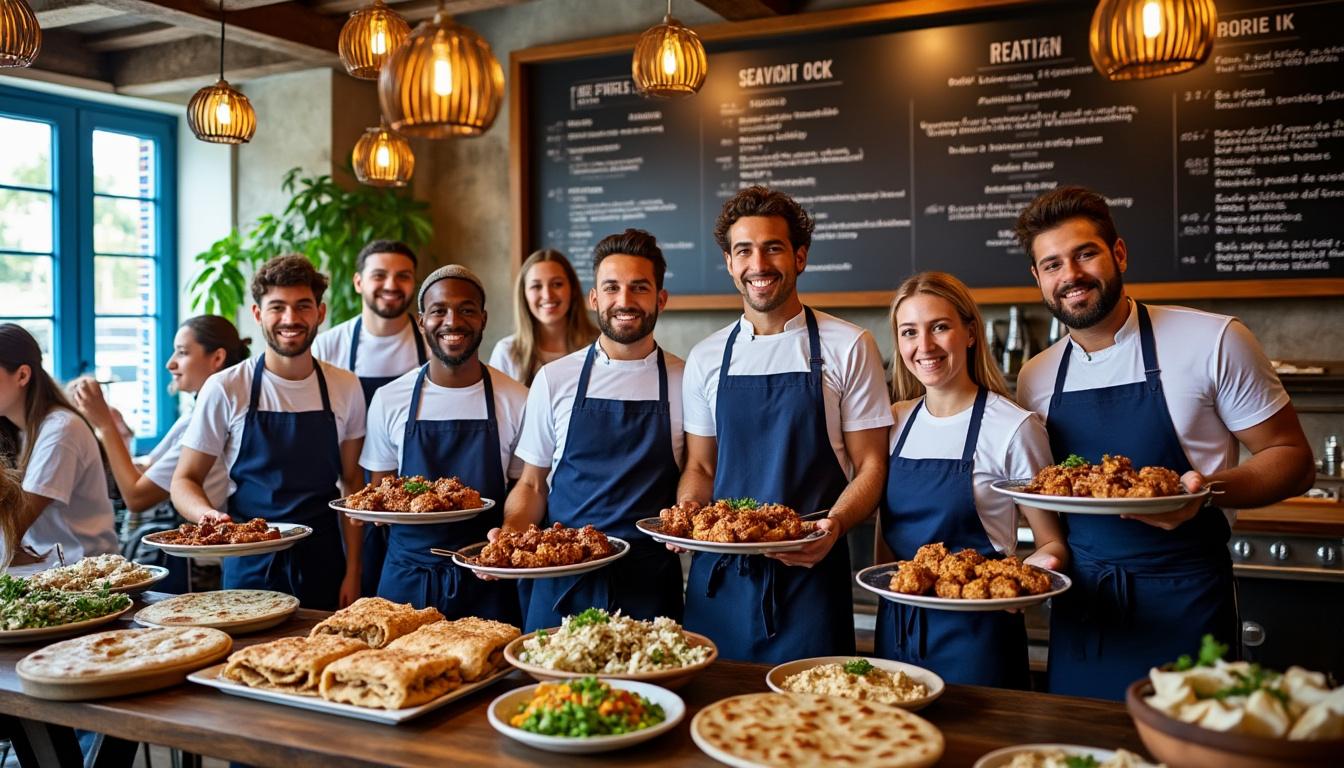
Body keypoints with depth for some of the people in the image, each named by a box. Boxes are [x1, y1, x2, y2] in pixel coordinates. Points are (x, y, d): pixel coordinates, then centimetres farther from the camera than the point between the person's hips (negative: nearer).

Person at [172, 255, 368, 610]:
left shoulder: (345, 388, -1)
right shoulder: (224, 389, -8)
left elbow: (352, 482, 5)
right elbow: (184, 479, -1)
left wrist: (353, 571, 0)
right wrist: (209, 514, -23)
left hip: (323, 566, 2)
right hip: (250, 567, -2)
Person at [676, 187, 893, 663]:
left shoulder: (848, 347, -3)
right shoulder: (706, 359, 8)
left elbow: (870, 466, -2)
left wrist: (834, 525, -19)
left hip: (808, 572, -3)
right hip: (719, 574, 3)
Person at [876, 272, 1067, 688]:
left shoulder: (1013, 427, -11)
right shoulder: (895, 422, 5)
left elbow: (1052, 542, -6)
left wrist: (1041, 561, -25)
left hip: (976, 637, -5)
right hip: (896, 629, 5)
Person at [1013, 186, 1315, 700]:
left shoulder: (1214, 341, -9)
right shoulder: (1034, 379, 4)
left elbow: (1293, 461, -4)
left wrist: (1208, 488, -22)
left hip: (1184, 605, -3)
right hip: (1081, 608, 4)